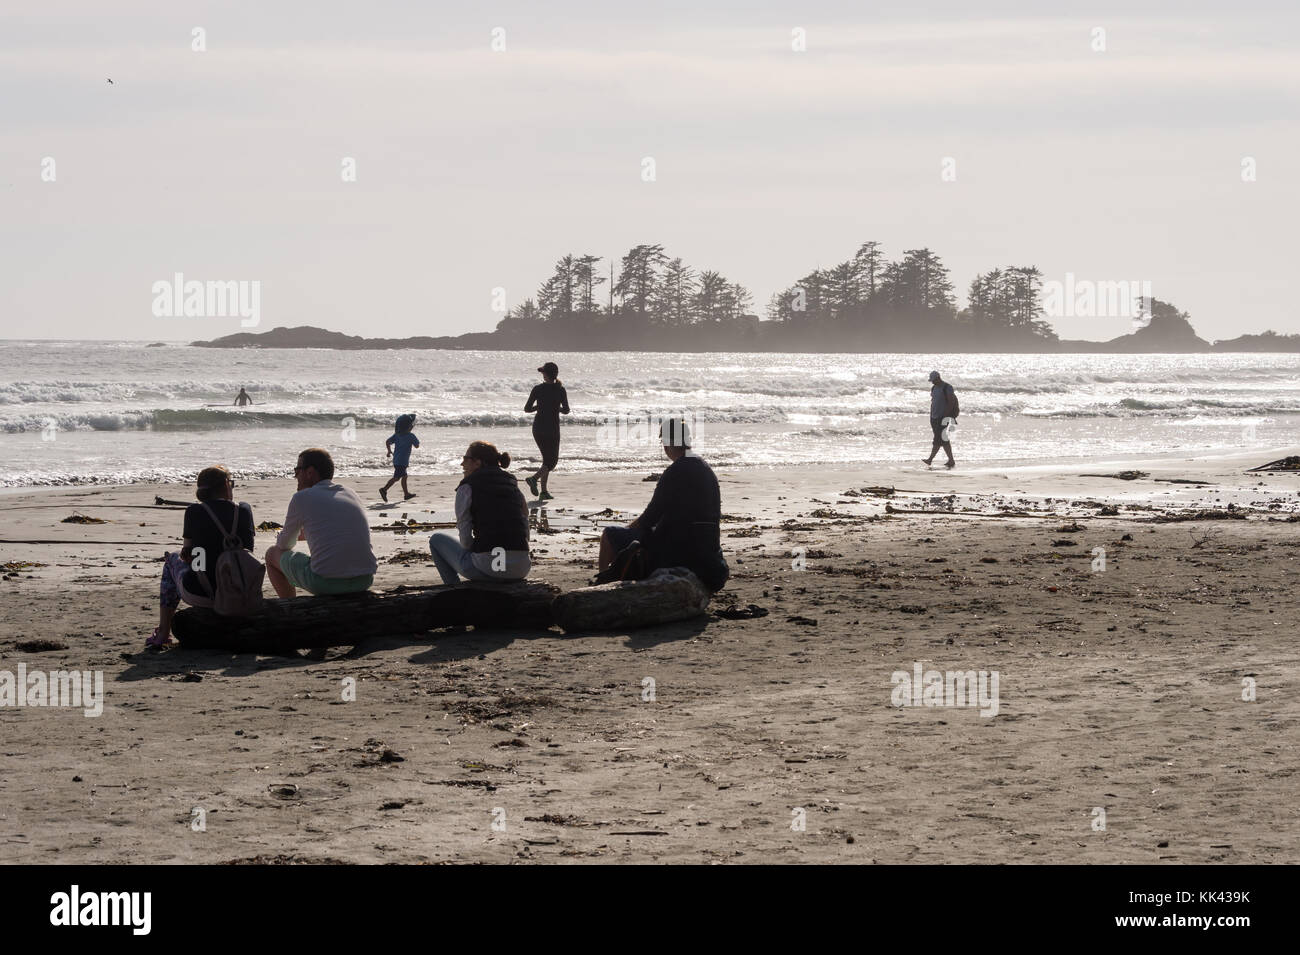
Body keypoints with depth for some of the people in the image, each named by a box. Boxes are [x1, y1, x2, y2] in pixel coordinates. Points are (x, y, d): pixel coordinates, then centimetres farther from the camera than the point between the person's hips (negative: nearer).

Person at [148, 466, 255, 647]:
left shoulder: (194, 512, -6)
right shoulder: (244, 512, 0)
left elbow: (186, 555, 2)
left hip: (198, 595, -2)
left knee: (172, 559, 31)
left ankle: (163, 632, 29)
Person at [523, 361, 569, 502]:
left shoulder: (537, 389, -3)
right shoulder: (560, 390, -6)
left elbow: (527, 409, -3)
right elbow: (566, 410, -11)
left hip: (538, 427, 3)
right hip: (552, 429, -3)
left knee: (547, 458, 16)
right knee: (552, 460, 6)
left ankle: (544, 491, 9)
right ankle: (534, 478, -22)